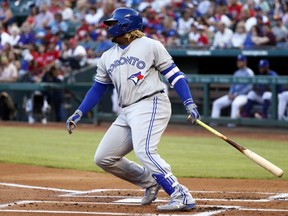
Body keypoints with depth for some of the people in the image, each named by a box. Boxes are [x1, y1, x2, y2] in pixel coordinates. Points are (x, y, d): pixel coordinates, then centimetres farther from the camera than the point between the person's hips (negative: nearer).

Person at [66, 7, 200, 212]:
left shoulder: (150, 45, 0)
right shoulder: (108, 57, 18)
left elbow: (174, 74, -3)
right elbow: (98, 89, 22)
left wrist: (190, 104, -13)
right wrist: (78, 114, 12)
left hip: (151, 105, -8)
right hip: (127, 113, 8)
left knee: (144, 151, -29)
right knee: (103, 158, 5)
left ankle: (182, 197, -31)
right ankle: (150, 182, 18)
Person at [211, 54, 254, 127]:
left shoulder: (249, 73, -7)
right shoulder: (236, 73, 17)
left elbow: (249, 87, -16)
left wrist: (237, 95, -17)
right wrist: (230, 93, -2)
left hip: (244, 95, -8)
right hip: (233, 95, 8)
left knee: (235, 104, -40)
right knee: (217, 103, -4)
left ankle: (232, 122, -36)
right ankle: (213, 121, -10)